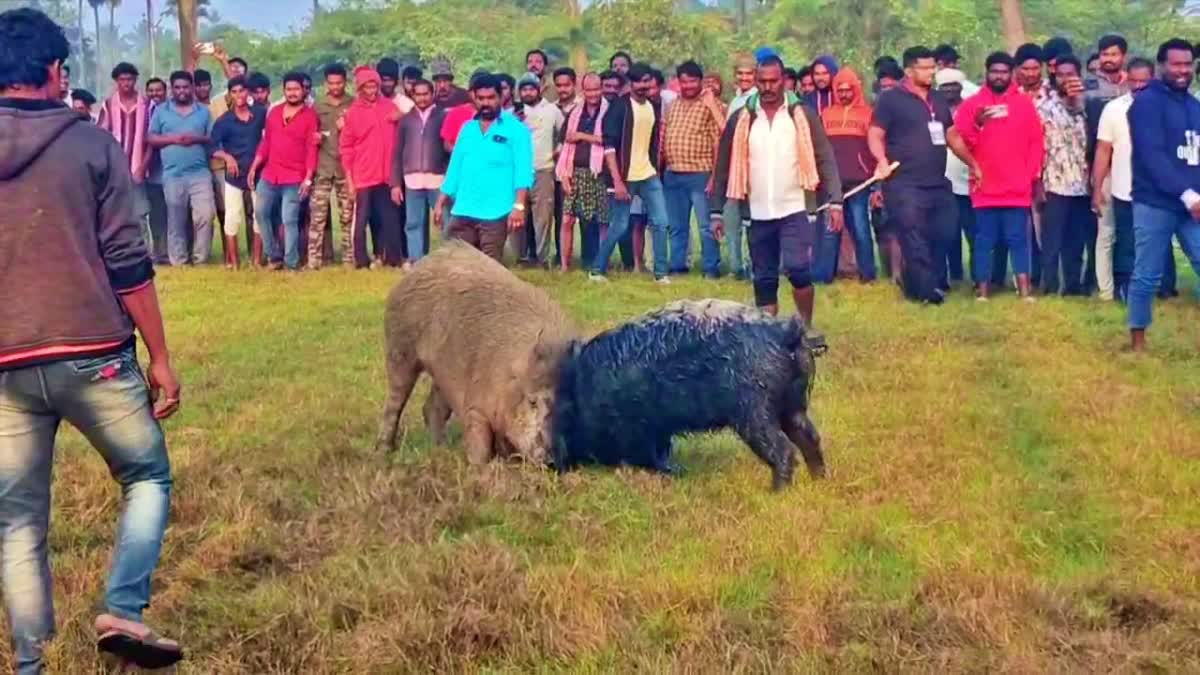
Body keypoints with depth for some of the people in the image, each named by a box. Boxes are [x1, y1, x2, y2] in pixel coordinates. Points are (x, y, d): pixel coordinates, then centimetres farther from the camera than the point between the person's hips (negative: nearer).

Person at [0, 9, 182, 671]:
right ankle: (122, 611, 0)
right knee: (147, 477, 16)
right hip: (93, 355, -3)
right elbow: (127, 264, -5)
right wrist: (160, 358, 2)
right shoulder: (92, 144, -2)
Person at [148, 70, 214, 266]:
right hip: (172, 174, 0)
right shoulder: (161, 111, 9)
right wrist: (173, 139, -9)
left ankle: (200, 257, 1)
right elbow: (151, 139, 5)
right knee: (176, 219, 4)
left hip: (200, 172, 0)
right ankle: (178, 259, 11)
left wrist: (197, 138, -10)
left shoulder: (203, 111, 12)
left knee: (205, 214, -10)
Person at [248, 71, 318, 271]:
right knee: (261, 213, 3)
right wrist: (254, 167, 7)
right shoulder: (274, 112, 10)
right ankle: (274, 255, 15)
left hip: (294, 178, -5)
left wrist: (308, 178, -13)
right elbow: (265, 142, 14)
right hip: (269, 174, 5)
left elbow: (311, 149, -7)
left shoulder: (310, 116, -3)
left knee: (289, 220, -7)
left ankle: (292, 264, -1)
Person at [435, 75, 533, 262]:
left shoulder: (515, 129, 0)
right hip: (462, 212, 5)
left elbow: (523, 171, -8)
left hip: (495, 214, -5)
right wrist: (440, 204, 16)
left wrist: (519, 206, -20)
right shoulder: (467, 129, 16)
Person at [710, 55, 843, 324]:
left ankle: (806, 328, 2)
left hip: (794, 210, -3)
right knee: (764, 280, 6)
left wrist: (835, 202, -10)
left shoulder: (803, 115, 0)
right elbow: (724, 166, 8)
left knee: (797, 269, -16)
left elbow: (825, 159, -2)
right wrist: (717, 211, 6)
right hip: (759, 214, 3)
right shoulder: (742, 119, 5)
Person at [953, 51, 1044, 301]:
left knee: (1018, 238, 2)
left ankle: (1024, 287, 4)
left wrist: (1032, 176, 1)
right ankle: (982, 289, 7)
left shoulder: (1025, 104, 7)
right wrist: (976, 125, -18)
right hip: (984, 187, 0)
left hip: (1017, 188, 0)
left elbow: (1036, 142, 6)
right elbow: (959, 141, -1)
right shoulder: (972, 104, 4)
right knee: (984, 240, 4)